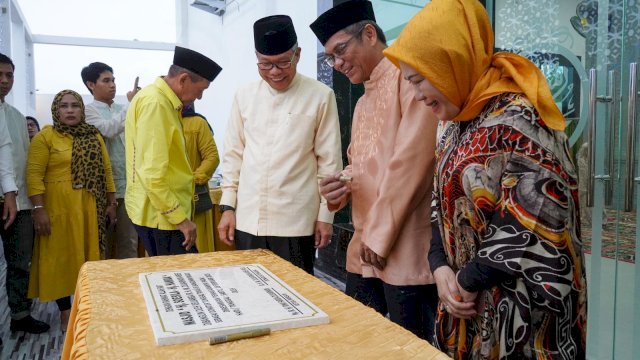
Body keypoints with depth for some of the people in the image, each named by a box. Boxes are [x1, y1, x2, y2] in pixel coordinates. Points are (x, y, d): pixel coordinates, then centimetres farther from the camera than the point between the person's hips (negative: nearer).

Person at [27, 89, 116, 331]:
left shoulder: (94, 136, 10)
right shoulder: (45, 137, -3)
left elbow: (106, 171, 10)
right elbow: (34, 175, -9)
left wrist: (111, 203, 6)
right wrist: (39, 209, -16)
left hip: (91, 208, 4)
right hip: (60, 208, -4)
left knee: (90, 256, 10)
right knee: (62, 257, 4)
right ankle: (65, 312, 15)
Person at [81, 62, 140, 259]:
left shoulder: (122, 110, 14)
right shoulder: (88, 110, -1)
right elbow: (108, 129, -19)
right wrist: (131, 104, -15)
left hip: (128, 185, 5)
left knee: (129, 241, 7)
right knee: (104, 242, 5)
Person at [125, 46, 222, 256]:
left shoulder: (164, 101, 12)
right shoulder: (155, 103, -18)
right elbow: (152, 174, -24)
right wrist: (180, 218, -20)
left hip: (165, 211, 9)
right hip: (159, 213, -9)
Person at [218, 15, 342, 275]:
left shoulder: (320, 96, -4)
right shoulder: (244, 96, 6)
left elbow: (329, 160, -1)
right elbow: (233, 155, 10)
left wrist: (325, 214, -1)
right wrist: (227, 206, 6)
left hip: (296, 222, -3)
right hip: (247, 220, 3)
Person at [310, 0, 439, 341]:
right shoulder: (363, 103, 19)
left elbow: (412, 159, -18)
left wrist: (380, 235, -13)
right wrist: (340, 187, -1)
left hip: (407, 250, -8)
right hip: (363, 248, 8)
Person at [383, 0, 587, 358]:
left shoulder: (517, 121, -20)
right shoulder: (457, 127, 6)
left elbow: (534, 229, -25)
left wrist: (469, 279, -14)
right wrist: (441, 268, -5)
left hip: (520, 315, -7)